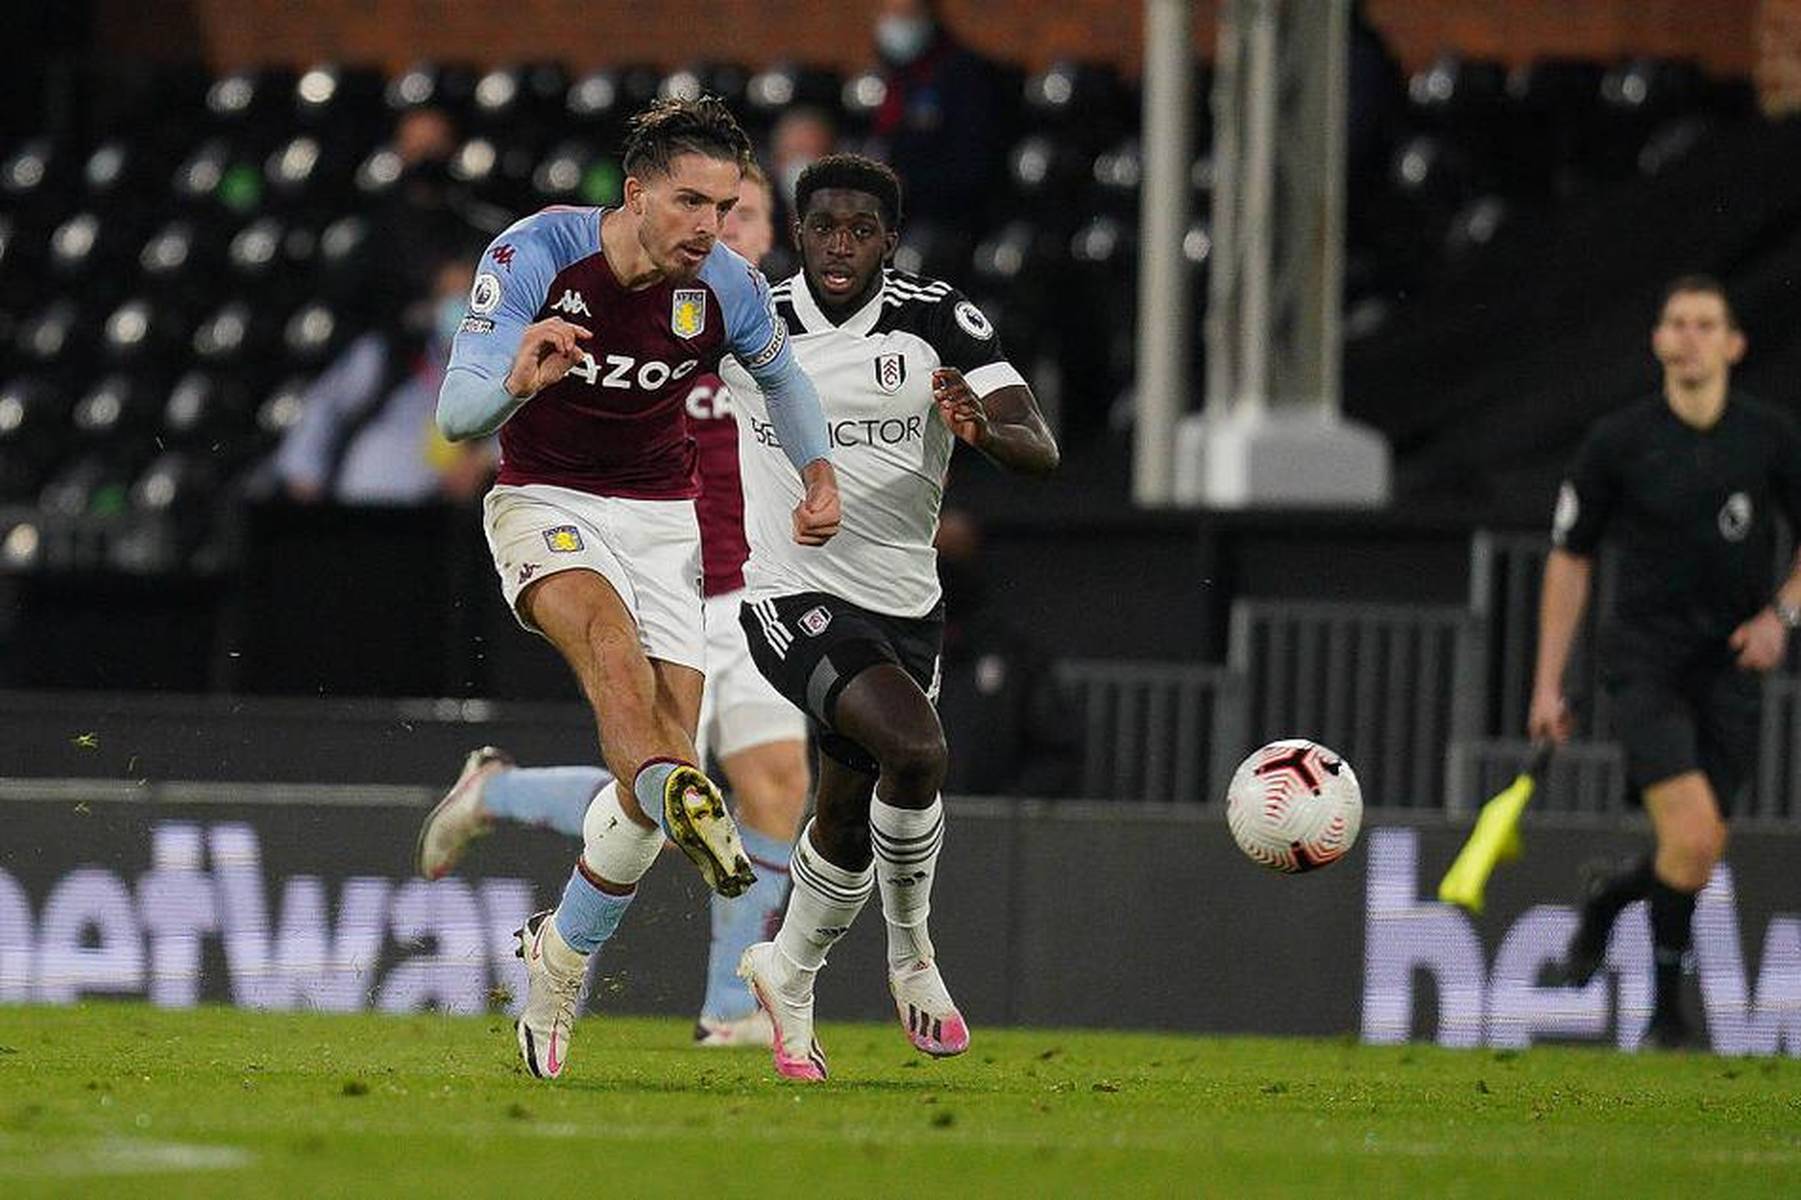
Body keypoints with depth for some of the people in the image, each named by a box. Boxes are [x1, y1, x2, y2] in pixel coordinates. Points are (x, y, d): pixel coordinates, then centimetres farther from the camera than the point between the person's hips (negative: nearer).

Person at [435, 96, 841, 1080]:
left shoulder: (724, 287, -8)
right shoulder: (534, 255, -19)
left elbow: (779, 373, 16)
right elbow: (455, 415, -25)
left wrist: (817, 469, 6)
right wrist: (515, 383, -46)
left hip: (660, 519, 4)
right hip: (544, 507, -3)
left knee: (666, 747, -4)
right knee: (605, 623, -37)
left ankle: (561, 953, 17)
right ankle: (680, 806, -59)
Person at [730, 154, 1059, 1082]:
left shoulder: (941, 322, -6)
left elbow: (1040, 449, -14)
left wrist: (984, 427, -34)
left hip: (905, 608, 3)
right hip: (792, 595, -3)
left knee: (848, 820, 14)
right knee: (914, 748, -27)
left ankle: (790, 973, 41)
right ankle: (910, 948, -5)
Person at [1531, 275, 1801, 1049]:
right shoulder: (1618, 442, -5)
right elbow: (1570, 559, 4)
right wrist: (1548, 685, 3)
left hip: (1731, 666, 3)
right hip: (1645, 659, -3)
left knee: (1699, 856, 4)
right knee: (1693, 835, -20)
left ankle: (1607, 900, 38)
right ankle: (1666, 1005, -1)